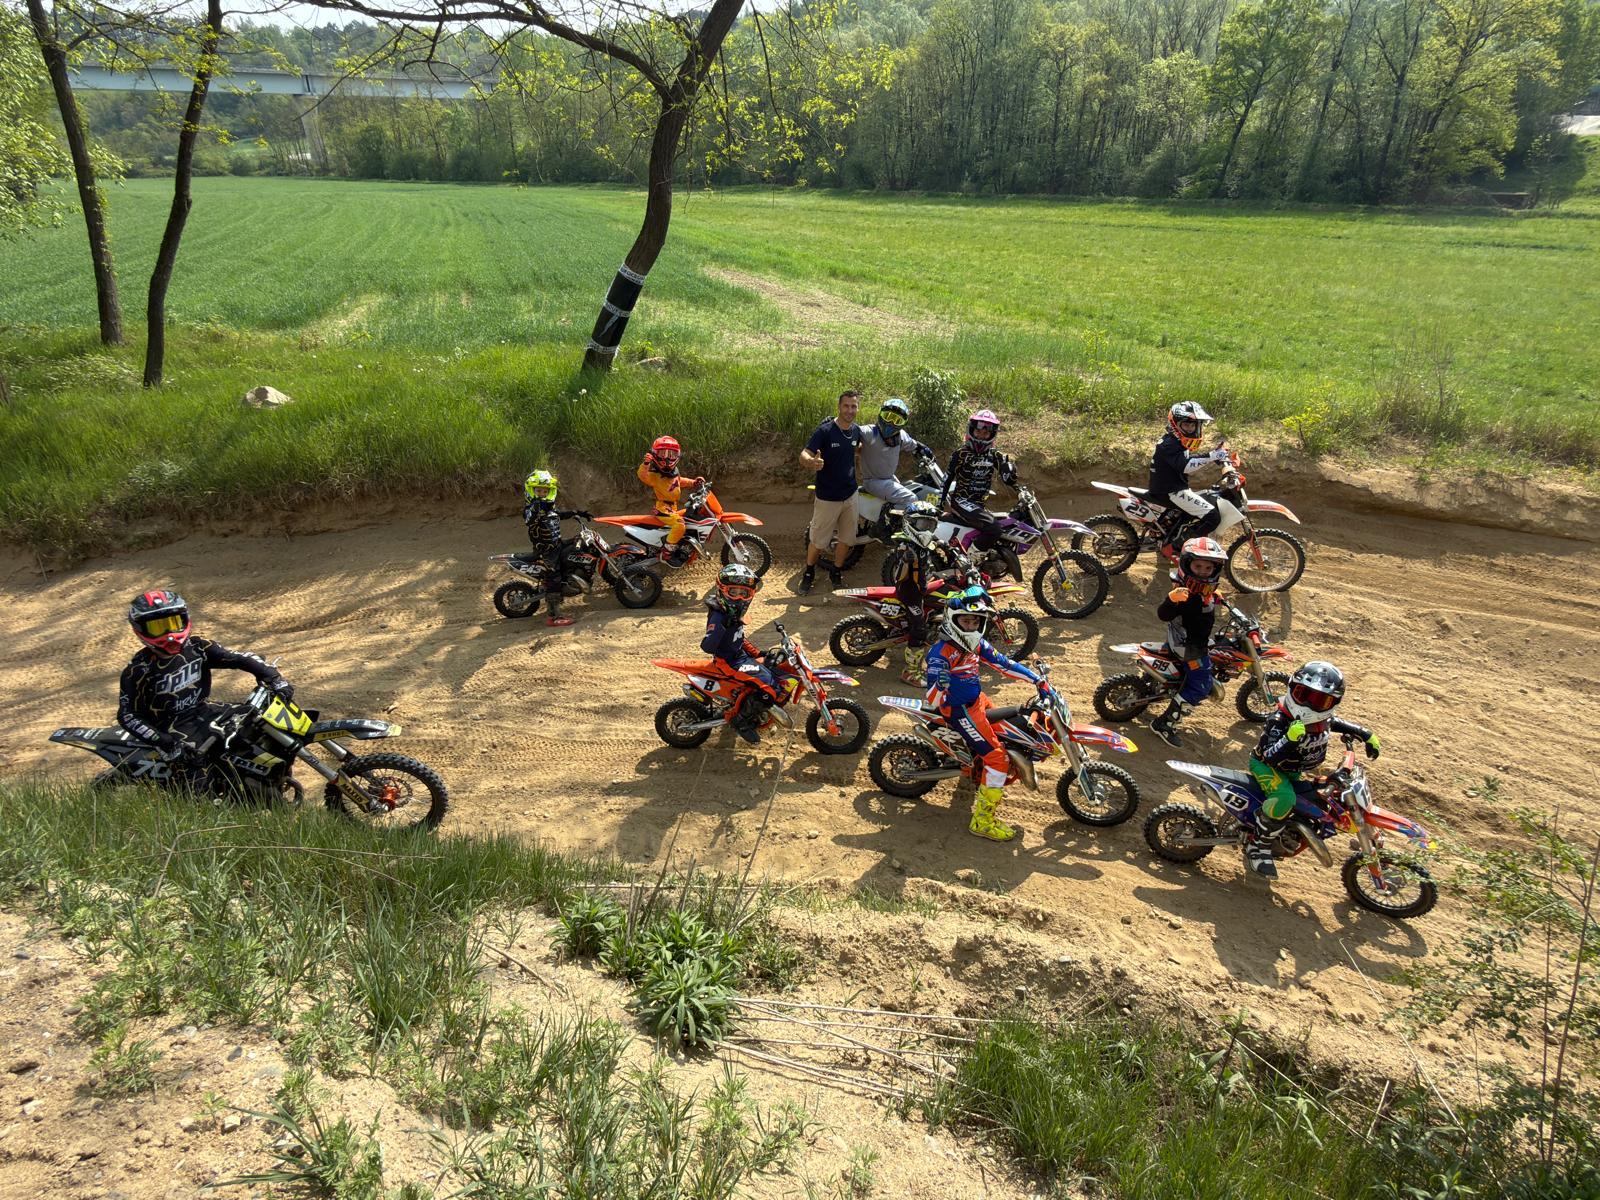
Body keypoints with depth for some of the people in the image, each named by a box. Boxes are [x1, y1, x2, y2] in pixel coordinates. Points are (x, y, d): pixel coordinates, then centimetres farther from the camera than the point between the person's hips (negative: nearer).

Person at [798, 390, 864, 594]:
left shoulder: (856, 430, 1)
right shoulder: (825, 431, -18)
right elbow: (804, 455, -25)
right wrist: (812, 462, -45)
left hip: (850, 495, 5)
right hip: (827, 497, -5)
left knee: (846, 538, 13)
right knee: (818, 540, 5)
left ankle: (836, 572, 32)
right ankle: (809, 573, 27)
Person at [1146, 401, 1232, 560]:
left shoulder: (1179, 443, 17)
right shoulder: (1169, 445, -17)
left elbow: (1190, 466, 20)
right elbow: (1185, 466, -30)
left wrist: (1214, 457, 11)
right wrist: (1211, 456, -32)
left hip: (1177, 488, 11)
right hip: (1169, 492, -11)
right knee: (1212, 517, -18)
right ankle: (1171, 546, -15)